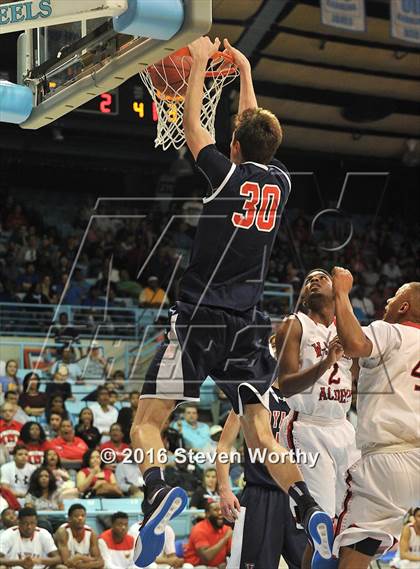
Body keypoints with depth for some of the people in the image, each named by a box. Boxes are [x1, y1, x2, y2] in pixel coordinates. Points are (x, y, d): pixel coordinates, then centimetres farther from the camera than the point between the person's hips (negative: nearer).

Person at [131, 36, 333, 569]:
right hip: (247, 326, 5)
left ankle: (158, 491, -30)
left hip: (200, 318, -5)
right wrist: (244, 70, 36)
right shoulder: (281, 181, 7)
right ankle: (309, 509, -15)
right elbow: (261, 131, 26)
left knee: (146, 422, -2)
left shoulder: (229, 175, -5)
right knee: (260, 433, 7)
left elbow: (192, 125, 9)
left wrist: (200, 61, 20)